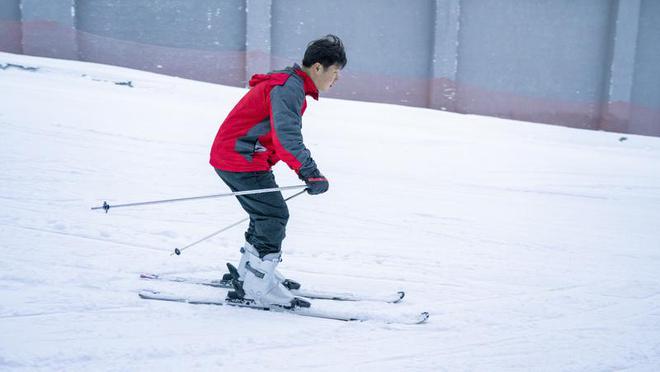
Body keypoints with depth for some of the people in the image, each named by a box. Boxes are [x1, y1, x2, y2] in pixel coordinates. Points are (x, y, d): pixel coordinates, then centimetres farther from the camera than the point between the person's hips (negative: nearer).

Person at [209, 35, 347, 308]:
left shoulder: (290, 84, 15)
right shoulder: (288, 88, -18)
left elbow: (287, 132, 28)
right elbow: (286, 134, -33)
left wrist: (306, 169, 33)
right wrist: (310, 172, -42)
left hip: (231, 155, 10)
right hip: (239, 159, -10)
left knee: (267, 214, 18)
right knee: (274, 215, -9)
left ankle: (247, 272, 30)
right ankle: (256, 286, -4)